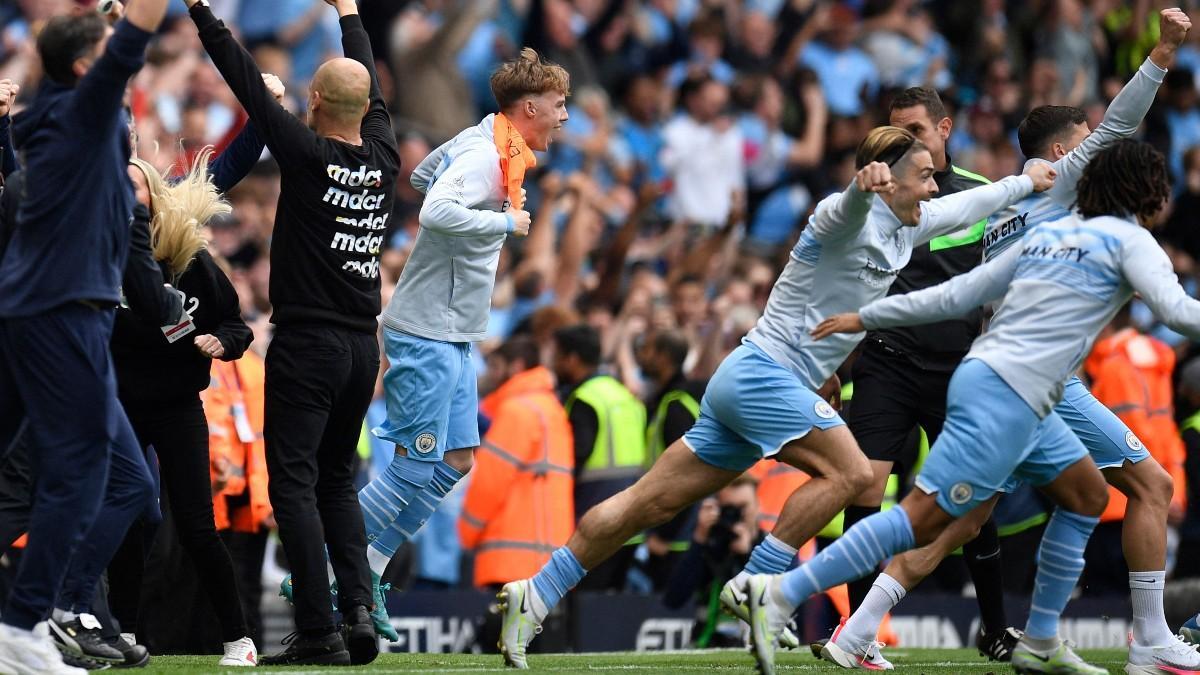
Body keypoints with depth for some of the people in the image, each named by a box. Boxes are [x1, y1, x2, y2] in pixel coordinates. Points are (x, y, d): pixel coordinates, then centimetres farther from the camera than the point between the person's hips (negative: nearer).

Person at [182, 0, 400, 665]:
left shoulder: (308, 155, -11)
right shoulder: (382, 158, 5)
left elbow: (248, 84, -7)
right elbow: (369, 83, 21)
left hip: (307, 345, -6)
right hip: (363, 346, 6)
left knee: (294, 483, -4)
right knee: (337, 479, 16)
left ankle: (319, 631, -11)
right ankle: (360, 605, 0)